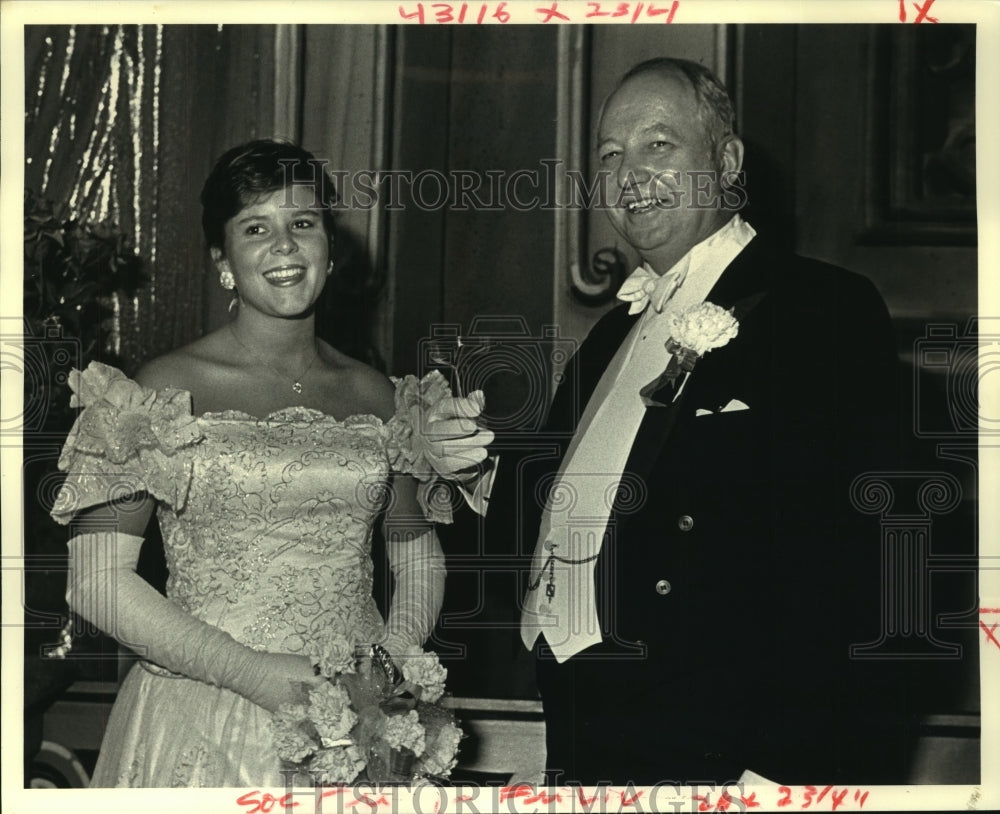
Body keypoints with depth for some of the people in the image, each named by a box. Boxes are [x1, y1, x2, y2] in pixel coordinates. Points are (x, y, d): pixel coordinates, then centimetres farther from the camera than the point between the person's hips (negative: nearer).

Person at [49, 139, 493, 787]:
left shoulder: (376, 396, 6)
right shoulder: (169, 391, -6)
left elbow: (419, 554, 16)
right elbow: (96, 580, -11)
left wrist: (400, 651, -4)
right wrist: (251, 672, -17)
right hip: (203, 728, -3)